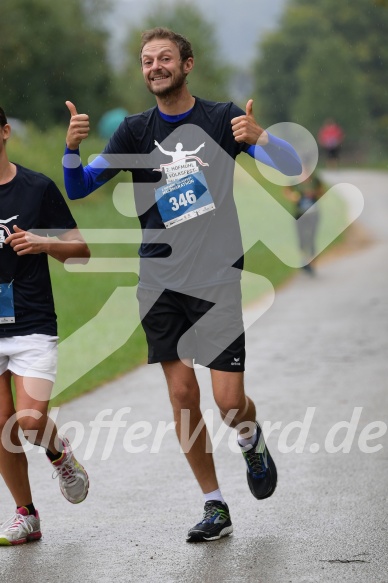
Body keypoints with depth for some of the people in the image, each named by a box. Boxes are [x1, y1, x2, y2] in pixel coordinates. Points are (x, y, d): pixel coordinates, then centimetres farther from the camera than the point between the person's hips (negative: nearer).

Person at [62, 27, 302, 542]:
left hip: (217, 276, -3)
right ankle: (214, 507, 12)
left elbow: (291, 167, -6)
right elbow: (77, 189, 5)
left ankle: (253, 444, 27)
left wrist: (260, 137, -27)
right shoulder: (135, 131, 8)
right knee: (182, 393, 0)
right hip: (160, 278, 3)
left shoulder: (221, 118, 0)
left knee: (229, 401, -8)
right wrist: (71, 146, -16)